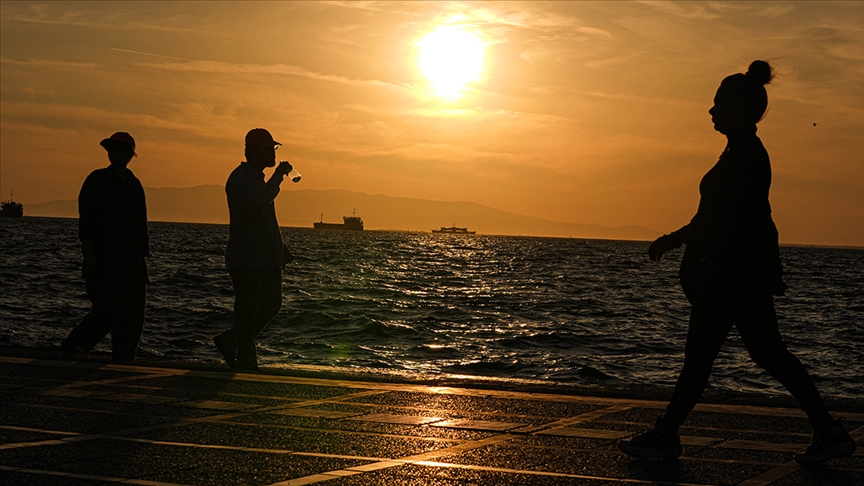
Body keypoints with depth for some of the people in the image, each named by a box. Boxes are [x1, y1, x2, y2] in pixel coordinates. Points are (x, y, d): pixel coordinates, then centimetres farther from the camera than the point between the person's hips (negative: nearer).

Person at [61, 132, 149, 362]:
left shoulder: (134, 184, 14)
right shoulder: (97, 180, -1)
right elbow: (86, 222, -7)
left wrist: (143, 261, 15)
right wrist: (89, 255, -16)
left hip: (131, 261, 6)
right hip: (103, 261, -6)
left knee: (133, 319, 1)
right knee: (108, 311, -13)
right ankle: (71, 347, 7)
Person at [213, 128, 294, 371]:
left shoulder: (259, 178, 19)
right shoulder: (240, 178, -12)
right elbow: (256, 203, -31)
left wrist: (280, 246, 26)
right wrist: (278, 175, -24)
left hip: (268, 257, 10)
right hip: (246, 257, -10)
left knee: (271, 304, 11)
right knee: (247, 311, -4)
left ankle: (229, 342, 24)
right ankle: (246, 363, 2)